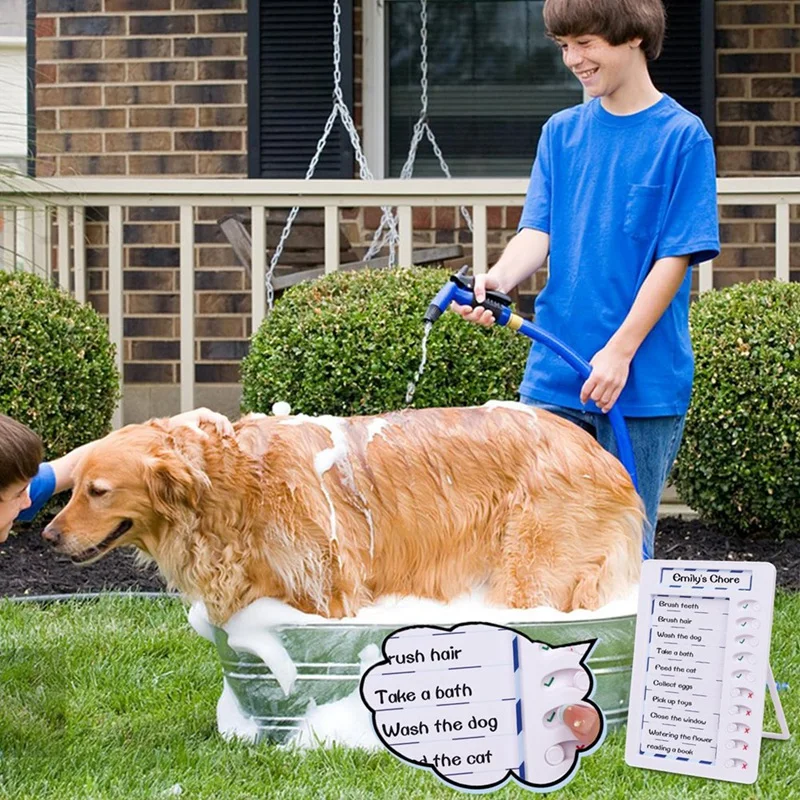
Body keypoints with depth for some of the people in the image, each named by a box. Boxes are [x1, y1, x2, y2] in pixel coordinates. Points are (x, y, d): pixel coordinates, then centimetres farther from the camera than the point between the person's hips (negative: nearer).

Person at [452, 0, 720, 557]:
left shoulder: (682, 136, -4)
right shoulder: (562, 132, 10)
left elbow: (675, 257, -8)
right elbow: (538, 232, 3)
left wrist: (619, 352, -15)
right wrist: (499, 278, -19)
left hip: (643, 381, -4)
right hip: (553, 379, 4)